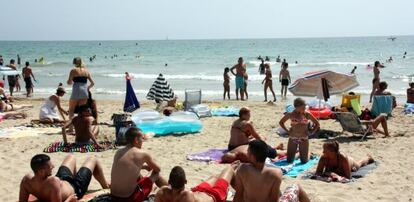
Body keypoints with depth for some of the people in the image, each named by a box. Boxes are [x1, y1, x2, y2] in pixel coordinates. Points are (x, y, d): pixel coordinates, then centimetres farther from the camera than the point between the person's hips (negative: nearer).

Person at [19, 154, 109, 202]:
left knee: (71, 157, 30)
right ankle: (105, 186, 49)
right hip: (75, 188, -6)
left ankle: (74, 176, 63)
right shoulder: (53, 182, -53)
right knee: (92, 160, 19)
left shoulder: (26, 179, -35)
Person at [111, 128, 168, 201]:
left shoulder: (118, 152, 6)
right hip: (129, 198, -6)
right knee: (156, 174, 14)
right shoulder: (143, 153, -10)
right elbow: (158, 169, 8)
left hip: (114, 196, 6)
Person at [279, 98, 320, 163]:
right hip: (292, 138, 0)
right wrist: (287, 130, 4)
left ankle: (308, 153, 35)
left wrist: (311, 132, 0)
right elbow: (281, 122, 10)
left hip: (304, 138, 0)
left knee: (304, 161, 0)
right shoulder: (290, 114, -5)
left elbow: (317, 123, 7)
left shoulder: (307, 114, -4)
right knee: (289, 160, 4)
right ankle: (296, 152, 37)